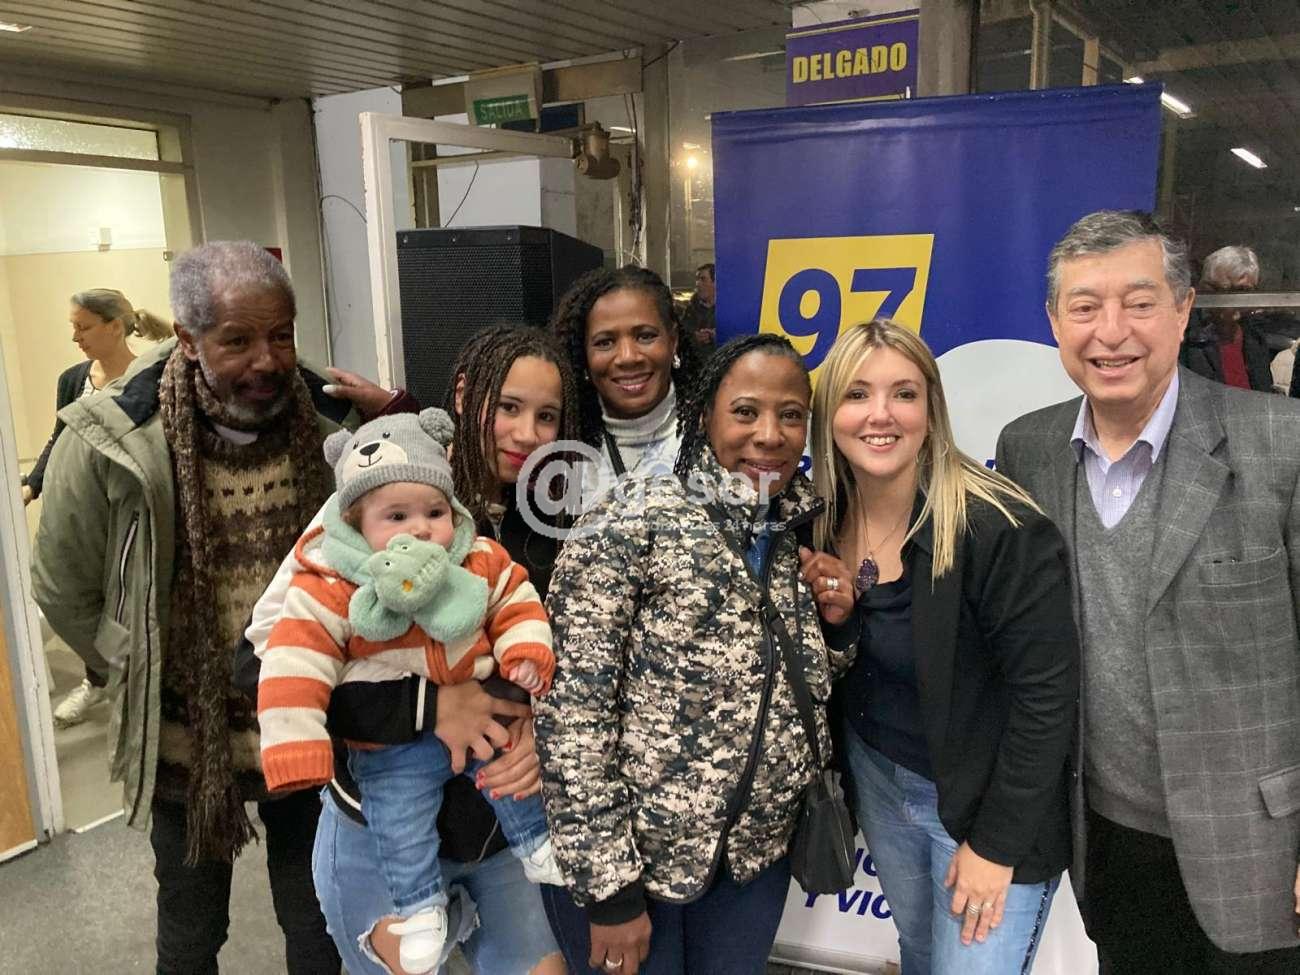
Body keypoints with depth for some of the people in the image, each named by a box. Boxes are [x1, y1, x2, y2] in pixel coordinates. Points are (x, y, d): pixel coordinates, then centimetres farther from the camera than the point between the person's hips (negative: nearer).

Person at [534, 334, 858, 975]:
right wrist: (608, 886, -16)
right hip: (625, 853, -5)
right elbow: (570, 714, -18)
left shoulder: (800, 540, 2)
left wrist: (837, 624, -6)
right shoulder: (627, 530, -16)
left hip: (757, 853, 6)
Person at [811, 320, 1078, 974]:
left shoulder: (1001, 529, -26)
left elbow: (1045, 693, -22)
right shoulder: (822, 521, -7)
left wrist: (996, 843, -17)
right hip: (877, 778, 6)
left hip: (987, 800, -5)